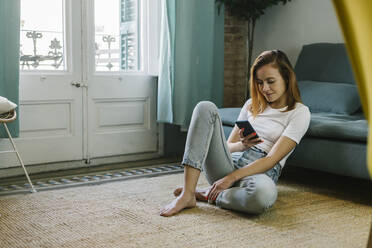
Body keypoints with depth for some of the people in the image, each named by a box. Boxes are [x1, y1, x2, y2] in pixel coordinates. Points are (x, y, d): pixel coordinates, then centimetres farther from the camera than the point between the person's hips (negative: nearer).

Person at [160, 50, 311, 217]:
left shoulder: (300, 112, 2)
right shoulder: (252, 104, 20)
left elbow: (272, 159, -9)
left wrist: (231, 178, -18)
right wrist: (243, 145, -7)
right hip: (229, 163, 5)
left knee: (265, 193, -45)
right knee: (206, 108, -17)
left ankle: (207, 196, -13)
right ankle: (187, 194, -26)